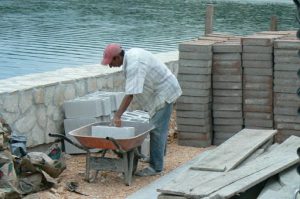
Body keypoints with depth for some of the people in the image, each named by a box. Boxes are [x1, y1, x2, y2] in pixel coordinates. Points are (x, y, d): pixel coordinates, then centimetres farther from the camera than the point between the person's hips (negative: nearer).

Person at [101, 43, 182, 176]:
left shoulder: (134, 66, -30)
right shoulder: (131, 54, 1)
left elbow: (130, 94, -36)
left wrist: (117, 116, -37)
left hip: (164, 93, -11)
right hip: (162, 91, 11)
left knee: (157, 130, -10)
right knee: (160, 128, 21)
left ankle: (155, 167, -7)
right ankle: (158, 157, 35)